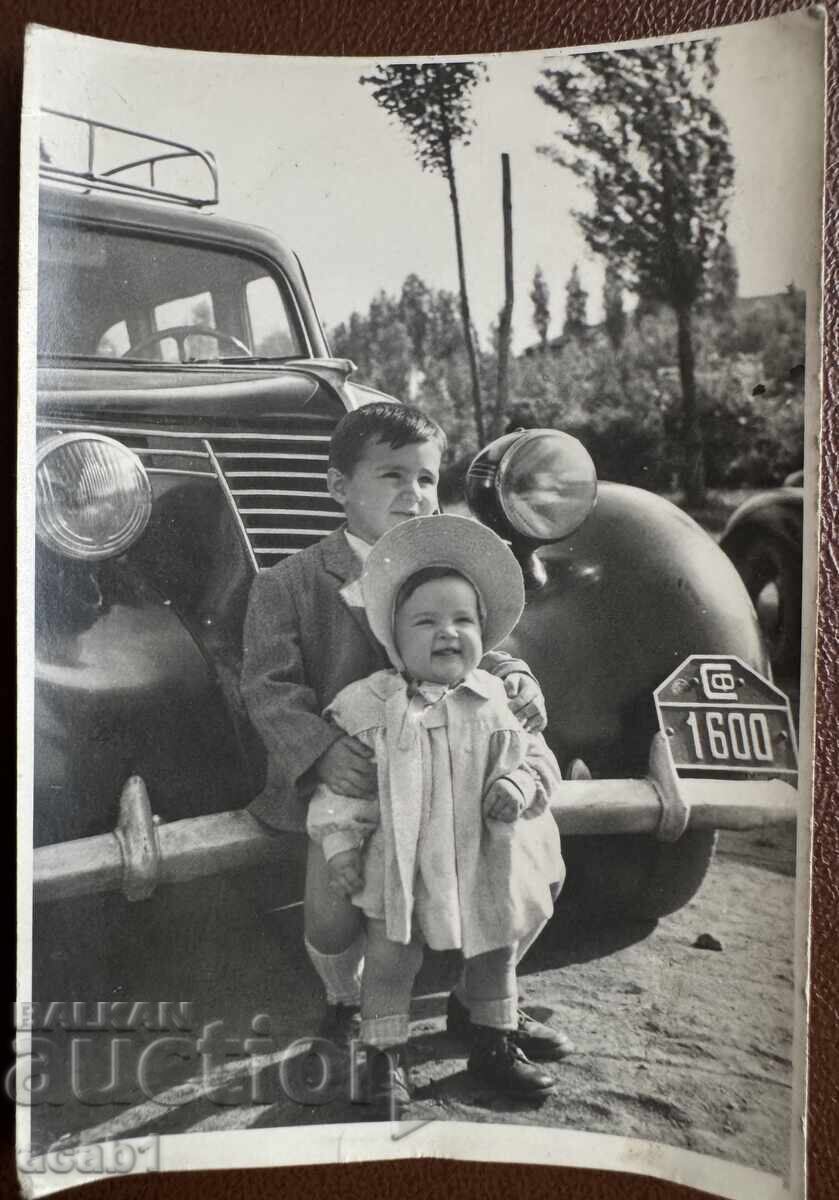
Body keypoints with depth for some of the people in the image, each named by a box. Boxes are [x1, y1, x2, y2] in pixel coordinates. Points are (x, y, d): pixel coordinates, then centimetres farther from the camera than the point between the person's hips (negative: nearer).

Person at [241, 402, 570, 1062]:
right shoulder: (288, 585, -4)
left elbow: (477, 650, 11)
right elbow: (270, 686, -10)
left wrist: (515, 678, -12)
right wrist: (320, 749, -28)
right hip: (348, 784, -3)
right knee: (334, 916, -16)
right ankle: (346, 1002, 23)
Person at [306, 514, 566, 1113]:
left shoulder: (497, 701, -2)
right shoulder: (367, 704, -9)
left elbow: (537, 757, 3)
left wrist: (517, 787, -17)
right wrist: (341, 842, -8)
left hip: (483, 862, 3)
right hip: (400, 863, -3)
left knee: (495, 952, 18)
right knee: (391, 958, 6)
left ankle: (495, 1046, 41)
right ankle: (386, 1059, 28)